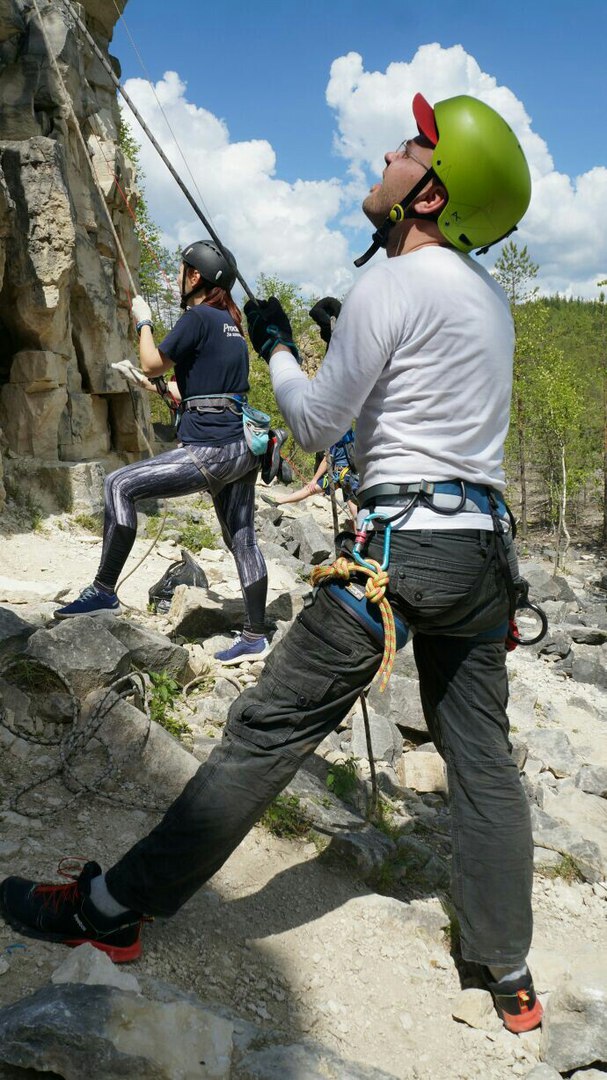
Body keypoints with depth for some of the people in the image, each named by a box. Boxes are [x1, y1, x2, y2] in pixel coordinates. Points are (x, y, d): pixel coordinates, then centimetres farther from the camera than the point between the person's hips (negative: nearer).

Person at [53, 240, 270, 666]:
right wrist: (165, 387, 33)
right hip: (243, 448, 9)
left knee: (120, 485, -6)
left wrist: (144, 321, 11)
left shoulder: (197, 317, -7)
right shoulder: (231, 322, 19)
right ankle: (255, 638, 19)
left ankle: (104, 591, -5)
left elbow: (152, 364, -4)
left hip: (211, 449, -9)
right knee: (242, 538, 12)